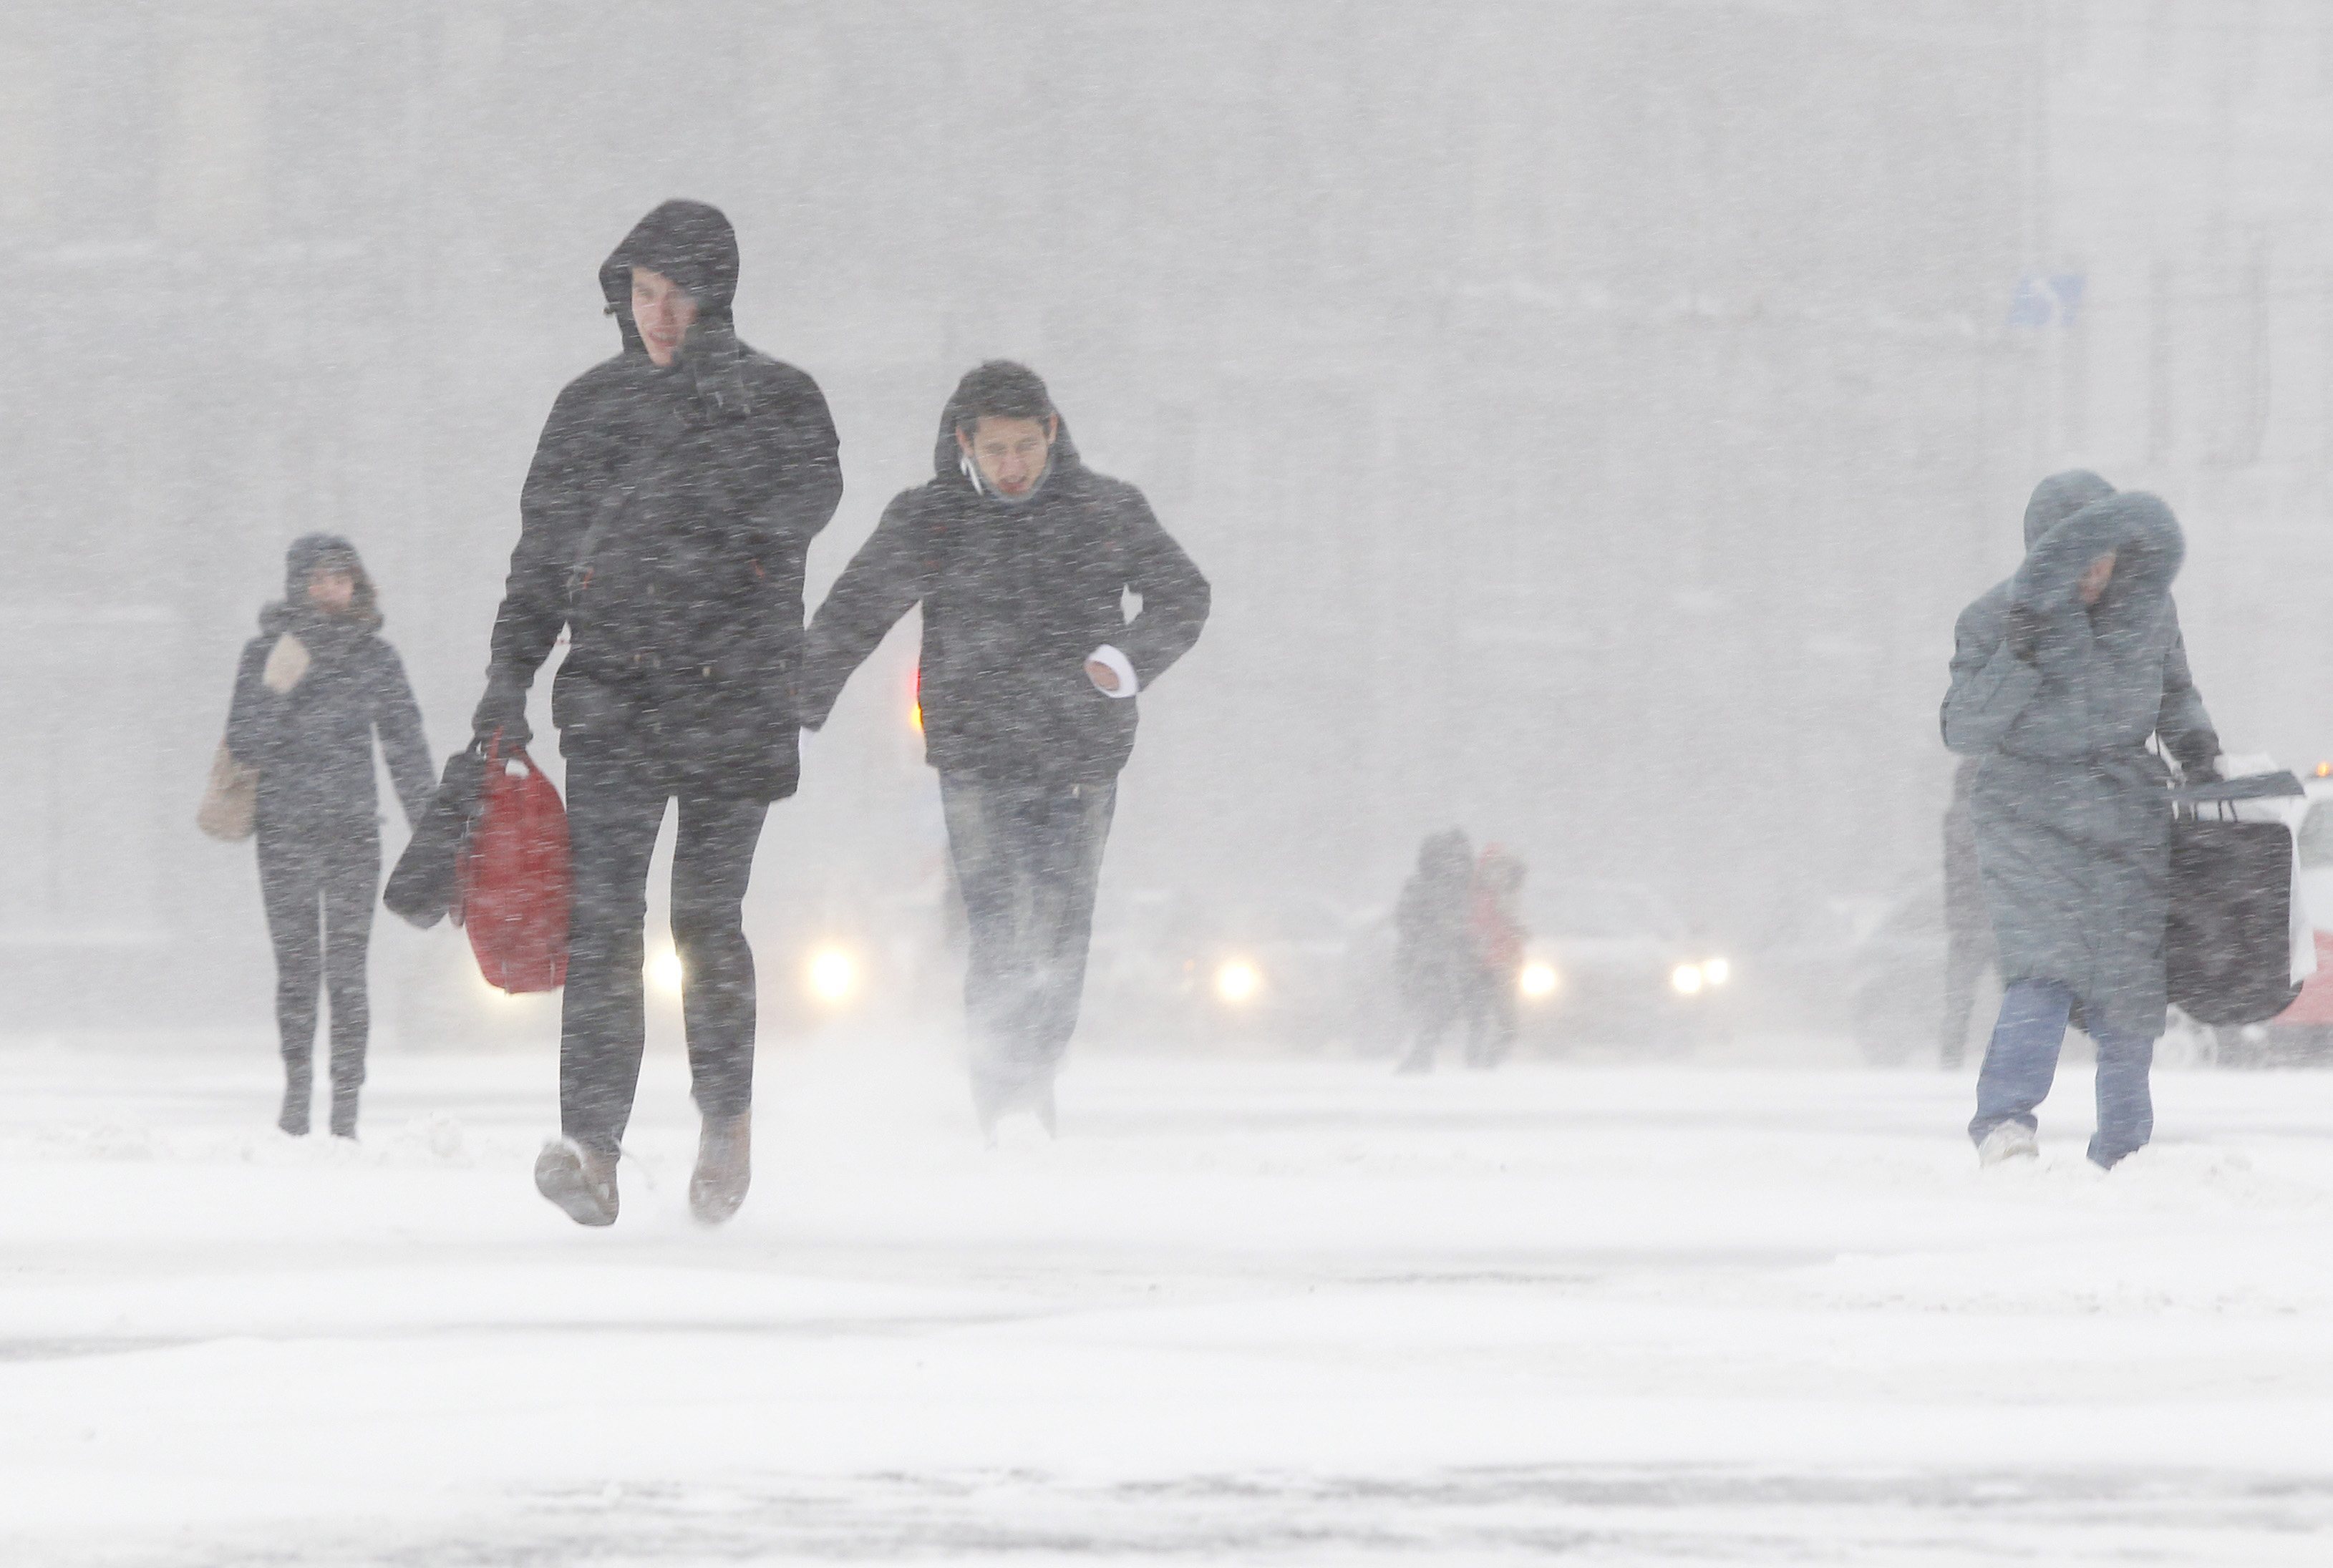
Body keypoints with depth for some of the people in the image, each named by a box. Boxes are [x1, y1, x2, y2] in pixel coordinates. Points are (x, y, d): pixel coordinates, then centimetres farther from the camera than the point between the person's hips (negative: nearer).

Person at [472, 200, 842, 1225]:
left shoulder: (777, 398, 4)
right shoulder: (592, 406, 13)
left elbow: (807, 503, -14)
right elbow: (543, 553, 17)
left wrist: (742, 423, -26)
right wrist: (510, 670, 8)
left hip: (737, 698, -2)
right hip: (613, 696, 2)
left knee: (706, 918, 0)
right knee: (602, 915, -11)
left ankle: (728, 1113, 23)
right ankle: (592, 1144, -17)